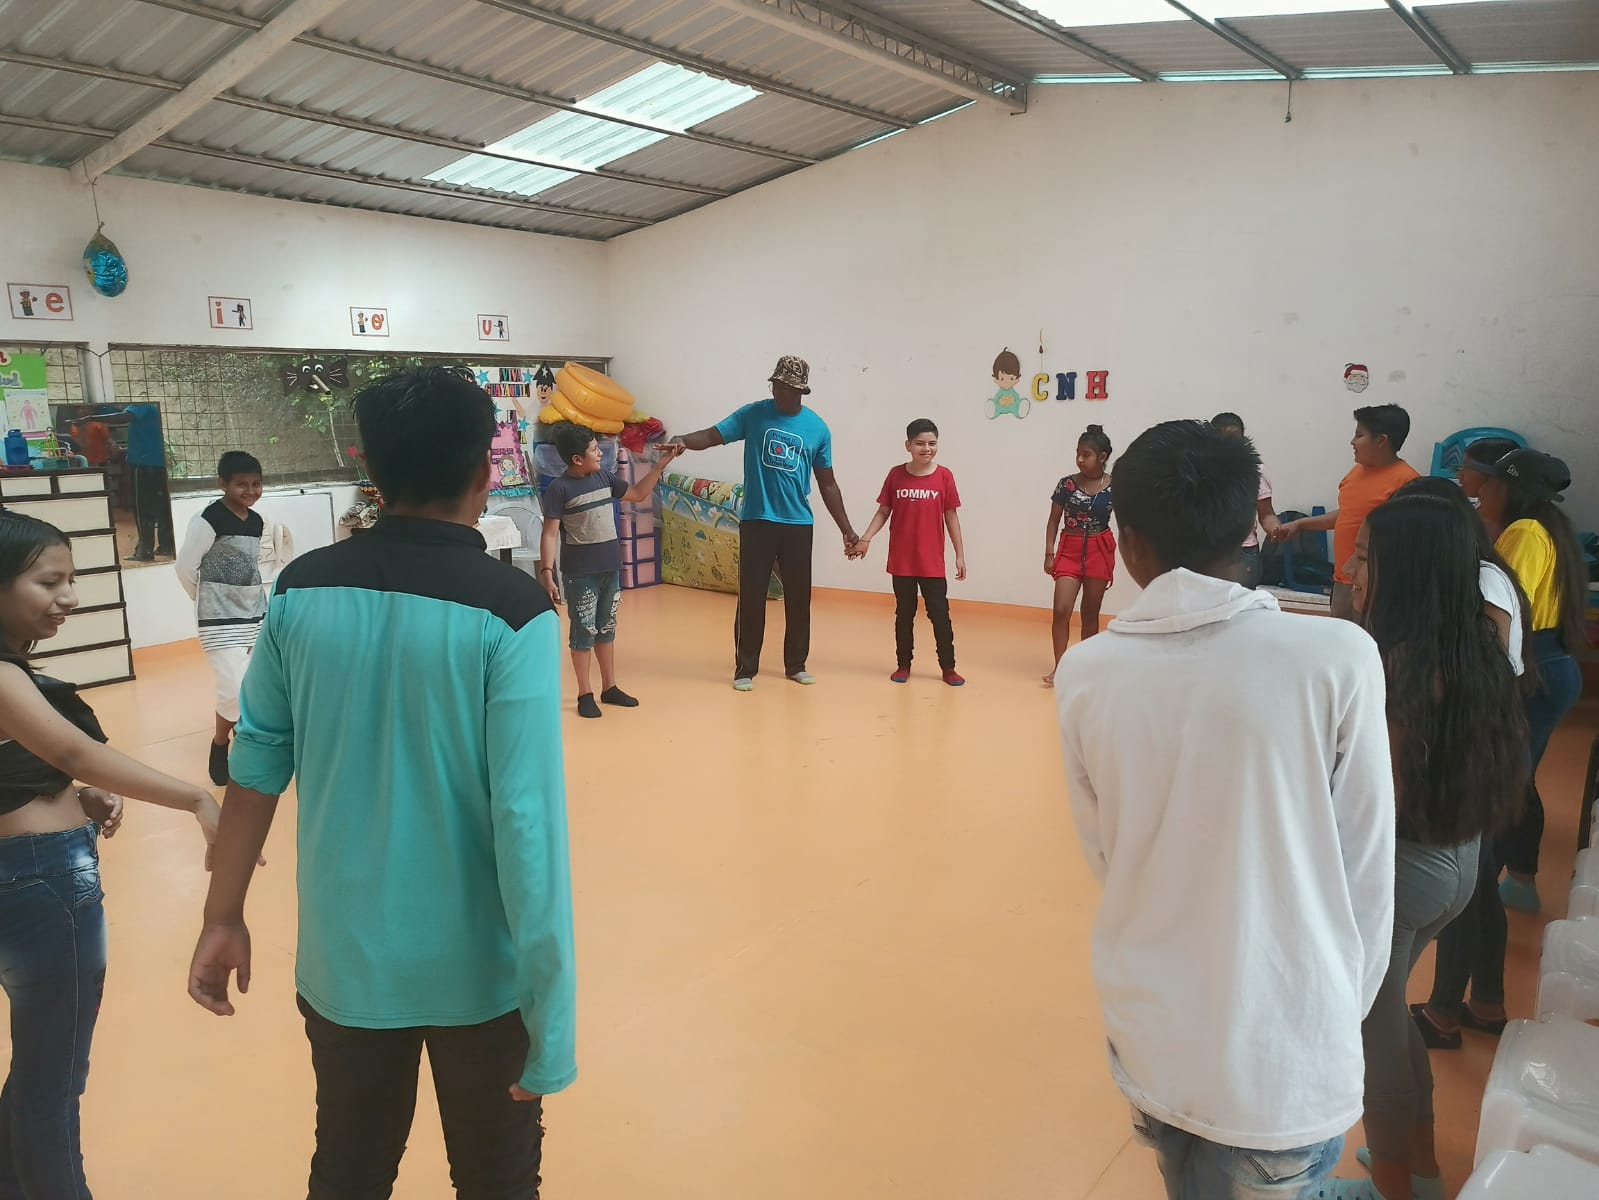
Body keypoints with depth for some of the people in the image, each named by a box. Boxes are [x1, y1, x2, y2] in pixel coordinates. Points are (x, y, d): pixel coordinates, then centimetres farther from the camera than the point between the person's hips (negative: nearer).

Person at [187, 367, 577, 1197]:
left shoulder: (301, 589, -6)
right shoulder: (510, 611, -19)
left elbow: (257, 761, 1)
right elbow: (527, 819, -22)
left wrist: (224, 918, 13)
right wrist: (549, 1022, -17)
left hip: (343, 959, 4)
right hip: (476, 968, -4)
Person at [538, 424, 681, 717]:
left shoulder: (605, 477, 4)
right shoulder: (559, 488, -13)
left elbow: (638, 495, 17)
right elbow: (550, 533, -14)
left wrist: (660, 465, 7)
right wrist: (547, 572, -21)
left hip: (610, 568, 6)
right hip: (580, 573, -6)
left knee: (606, 629, 15)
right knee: (584, 633, 3)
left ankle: (610, 688, 26)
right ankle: (585, 694, 13)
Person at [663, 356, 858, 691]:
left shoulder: (818, 429, 3)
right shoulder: (753, 414, -1)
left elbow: (827, 484, 8)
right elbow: (712, 435, -9)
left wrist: (847, 530, 7)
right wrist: (684, 441, -32)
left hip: (798, 524, 2)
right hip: (757, 522, -2)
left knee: (799, 597, 8)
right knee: (751, 597, 1)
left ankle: (796, 665, 23)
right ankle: (745, 669, 11)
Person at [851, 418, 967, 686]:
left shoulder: (944, 476, -4)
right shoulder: (896, 475, -2)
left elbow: (951, 517, 1)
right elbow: (883, 511, 4)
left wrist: (960, 555, 1)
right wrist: (865, 538, -10)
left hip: (932, 562, -1)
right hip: (901, 561, 1)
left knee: (940, 613, 3)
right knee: (904, 613, 11)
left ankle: (948, 667, 14)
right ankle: (904, 664, 23)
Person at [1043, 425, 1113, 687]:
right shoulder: (1066, 484, -2)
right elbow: (1054, 521, 4)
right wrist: (1049, 554, -2)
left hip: (1100, 552, 0)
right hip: (1069, 550, 0)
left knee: (1090, 613, 9)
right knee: (1061, 610, -10)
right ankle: (1059, 667, -2)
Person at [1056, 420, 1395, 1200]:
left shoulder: (1087, 671, -8)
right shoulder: (1338, 658, -16)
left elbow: (1103, 857, 2)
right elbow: (1365, 876, -7)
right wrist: (1338, 1022, 8)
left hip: (1149, 1043, 3)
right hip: (1285, 1064, -2)